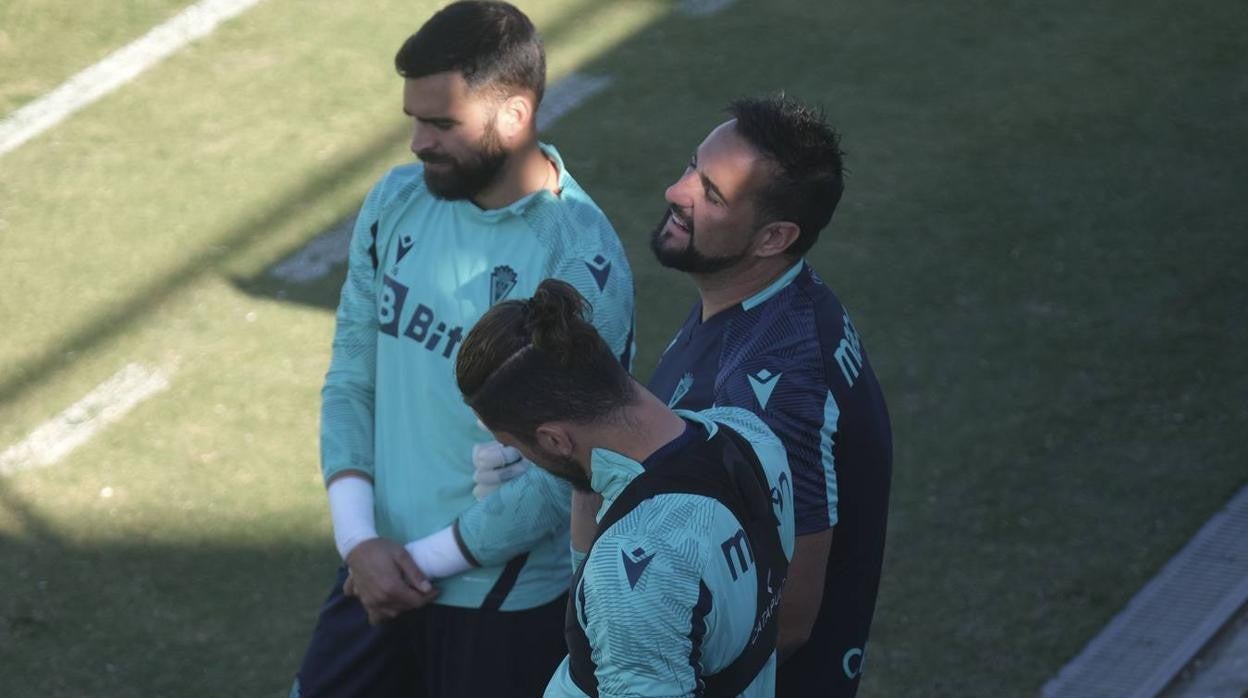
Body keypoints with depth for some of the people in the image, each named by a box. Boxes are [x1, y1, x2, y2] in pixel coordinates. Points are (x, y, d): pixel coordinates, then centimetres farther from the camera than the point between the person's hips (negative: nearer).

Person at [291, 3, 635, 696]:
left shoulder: (583, 266, -21)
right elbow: (351, 381, 3)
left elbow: (565, 474, -20)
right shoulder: (396, 203, -2)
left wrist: (422, 560, -13)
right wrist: (359, 541, -10)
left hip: (506, 604, -6)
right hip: (380, 568, 6)